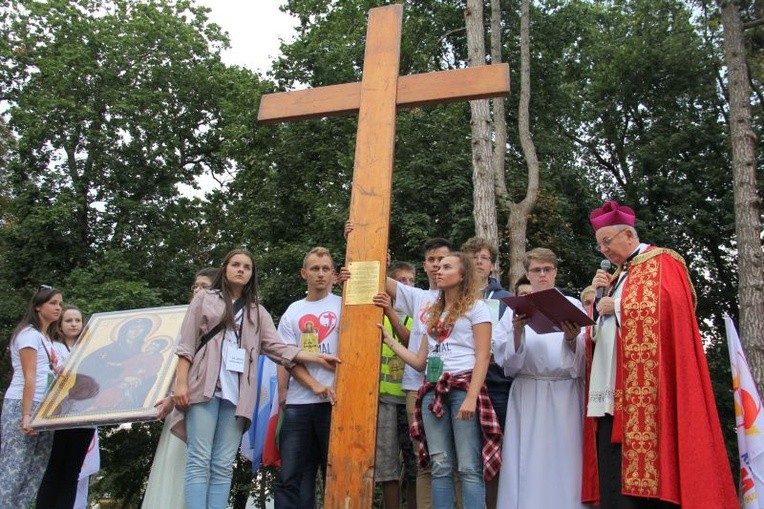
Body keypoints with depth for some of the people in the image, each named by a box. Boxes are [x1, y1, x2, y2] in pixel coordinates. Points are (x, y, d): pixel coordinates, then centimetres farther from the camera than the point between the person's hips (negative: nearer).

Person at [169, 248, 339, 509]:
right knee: (200, 460, -9)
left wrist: (317, 357, -2)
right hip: (204, 387, -3)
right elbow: (187, 343, 6)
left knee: (223, 466, 0)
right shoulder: (205, 298, 13)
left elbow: (277, 347, 9)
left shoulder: (258, 312, 20)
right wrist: (181, 382, -6)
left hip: (237, 393, 3)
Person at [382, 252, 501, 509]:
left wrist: (471, 397, -17)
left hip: (463, 387, -6)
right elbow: (420, 361, 19)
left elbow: (483, 356, -6)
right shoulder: (433, 313, 23)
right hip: (433, 390, 6)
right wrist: (389, 341, 14)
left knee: (469, 468, -9)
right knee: (440, 467, 3)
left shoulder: (475, 307, 5)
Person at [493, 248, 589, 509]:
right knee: (529, 465, 0)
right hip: (528, 396, 0)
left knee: (564, 462, -1)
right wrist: (517, 332, -15)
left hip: (565, 394, 0)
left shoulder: (572, 305, 9)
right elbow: (504, 358, 1)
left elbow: (583, 357, 3)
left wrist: (572, 340, -16)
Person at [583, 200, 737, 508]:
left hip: (643, 391, -8)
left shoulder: (661, 262, 1)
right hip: (611, 391, 8)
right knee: (612, 478, 3)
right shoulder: (617, 275, 24)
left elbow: (664, 308, -15)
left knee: (641, 469, -11)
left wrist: (615, 307, -8)